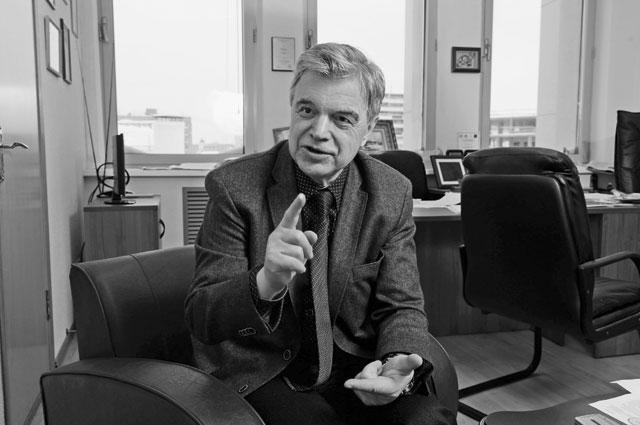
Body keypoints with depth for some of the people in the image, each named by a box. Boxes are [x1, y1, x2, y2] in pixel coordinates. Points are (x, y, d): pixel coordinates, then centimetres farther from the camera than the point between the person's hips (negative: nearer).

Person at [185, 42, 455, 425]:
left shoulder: (393, 194, -4)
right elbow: (200, 319, -15)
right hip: (265, 375, -2)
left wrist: (398, 364, -24)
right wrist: (266, 283, -36)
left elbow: (402, 306, -1)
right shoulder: (235, 186, -12)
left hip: (355, 370, 2)